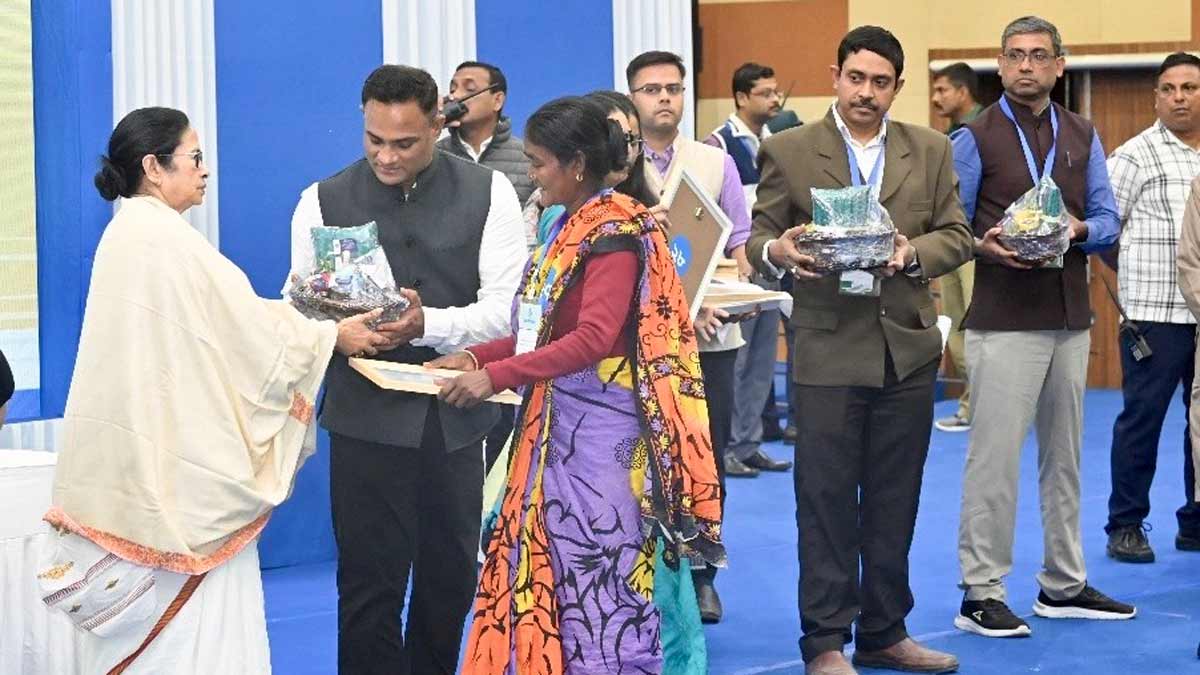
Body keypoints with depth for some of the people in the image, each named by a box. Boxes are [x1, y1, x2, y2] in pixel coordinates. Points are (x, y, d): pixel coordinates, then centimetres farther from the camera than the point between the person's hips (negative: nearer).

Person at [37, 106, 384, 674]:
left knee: (143, 618, 12)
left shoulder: (126, 233, 13)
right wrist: (334, 336, 0)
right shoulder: (166, 237, -16)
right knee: (192, 627, -4)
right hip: (178, 460, -9)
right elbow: (246, 327, -13)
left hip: (138, 456, 9)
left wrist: (312, 321, 14)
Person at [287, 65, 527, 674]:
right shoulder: (324, 201, 3)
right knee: (370, 588, -3)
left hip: (455, 415, 1)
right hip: (367, 415, -1)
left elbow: (505, 308, -7)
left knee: (450, 579, 14)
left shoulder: (488, 193, 1)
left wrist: (427, 324, -25)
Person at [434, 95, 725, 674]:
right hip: (557, 421, 9)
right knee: (554, 567, 9)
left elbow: (592, 339, -23)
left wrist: (496, 377, -24)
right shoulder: (570, 226, 14)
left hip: (600, 426, -9)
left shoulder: (615, 233, -14)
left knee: (602, 571, -3)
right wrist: (476, 357, 5)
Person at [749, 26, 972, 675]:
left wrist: (913, 253, -13)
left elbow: (956, 235, 7)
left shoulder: (930, 149, 9)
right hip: (829, 349, -3)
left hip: (908, 347, 3)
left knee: (895, 501, 10)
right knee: (826, 500, -1)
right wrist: (779, 251, -21)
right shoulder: (788, 150, 1)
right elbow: (759, 239, 2)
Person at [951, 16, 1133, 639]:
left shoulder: (1084, 137, 11)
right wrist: (983, 246, -22)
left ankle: (1064, 585, 22)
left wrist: (1079, 229, -14)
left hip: (1072, 319, 5)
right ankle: (981, 594, 1)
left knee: (1064, 455, 12)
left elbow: (1108, 221, 7)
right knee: (995, 458, -5)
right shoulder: (975, 138, -2)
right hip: (1004, 321, -5)